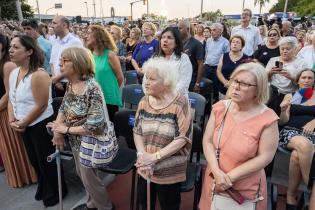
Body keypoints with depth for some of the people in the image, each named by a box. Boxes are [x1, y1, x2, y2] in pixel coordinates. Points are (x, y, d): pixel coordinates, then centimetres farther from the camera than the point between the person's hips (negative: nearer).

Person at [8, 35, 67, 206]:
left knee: (47, 160, 8)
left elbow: (41, 106, -23)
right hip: (25, 126, 8)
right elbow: (11, 99, 11)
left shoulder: (38, 75, -22)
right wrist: (12, 120, -3)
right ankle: (43, 188, 47)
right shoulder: (13, 73, 4)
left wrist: (23, 123, -14)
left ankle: (55, 192, 33)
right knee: (35, 160, 23)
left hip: (41, 125, -8)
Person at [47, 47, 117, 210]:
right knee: (82, 174, 25)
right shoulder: (70, 83, -3)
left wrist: (66, 129, -20)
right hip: (75, 140, 8)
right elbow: (63, 107, 9)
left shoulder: (92, 89, -29)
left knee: (89, 178, 10)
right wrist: (57, 130, -7)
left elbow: (95, 125, -31)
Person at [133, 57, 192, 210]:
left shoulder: (180, 103, -17)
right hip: (145, 168, 5)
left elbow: (183, 138, -19)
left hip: (170, 171, -4)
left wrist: (155, 156, -23)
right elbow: (137, 131, -1)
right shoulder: (144, 101, -2)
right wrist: (142, 155, -17)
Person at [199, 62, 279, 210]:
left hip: (246, 188, -3)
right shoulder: (220, 107, -5)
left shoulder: (267, 118, -15)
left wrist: (230, 177, -16)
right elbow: (207, 140, -6)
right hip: (214, 180, 4)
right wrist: (217, 172, -18)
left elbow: (264, 157, -14)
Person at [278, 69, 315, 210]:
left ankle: (291, 195, -17)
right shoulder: (290, 96, 15)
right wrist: (284, 110, -15)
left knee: (296, 155, -34)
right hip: (291, 131, 0)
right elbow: (283, 122, 6)